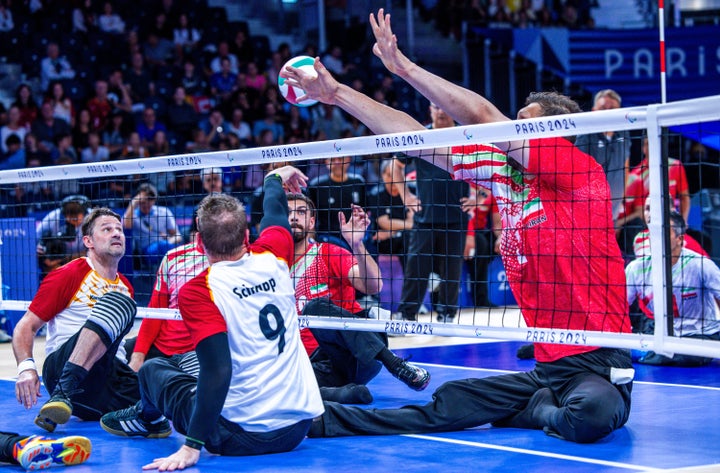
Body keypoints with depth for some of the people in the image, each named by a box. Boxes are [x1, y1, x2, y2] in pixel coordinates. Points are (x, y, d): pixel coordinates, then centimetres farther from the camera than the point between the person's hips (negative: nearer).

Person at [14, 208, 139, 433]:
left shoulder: (125, 287, 23)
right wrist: (26, 367, -19)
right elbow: (26, 326, -1)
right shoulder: (70, 275, 4)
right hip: (62, 369, -6)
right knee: (118, 302, -29)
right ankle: (62, 394, -40)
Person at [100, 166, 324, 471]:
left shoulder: (196, 291, -16)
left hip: (242, 437, -5)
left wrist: (191, 447, -26)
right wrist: (275, 178, 44)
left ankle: (148, 419, 51)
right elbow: (276, 212, 22)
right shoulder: (272, 259, -1)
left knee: (154, 369, 19)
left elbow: (217, 369, -25)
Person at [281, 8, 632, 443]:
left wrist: (405, 66, -13)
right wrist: (336, 93, 13)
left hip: (600, 366, -7)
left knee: (592, 414, -37)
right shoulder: (504, 173, 9)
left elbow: (483, 116, -19)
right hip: (547, 369, 7)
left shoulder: (580, 170, -12)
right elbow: (420, 140, 12)